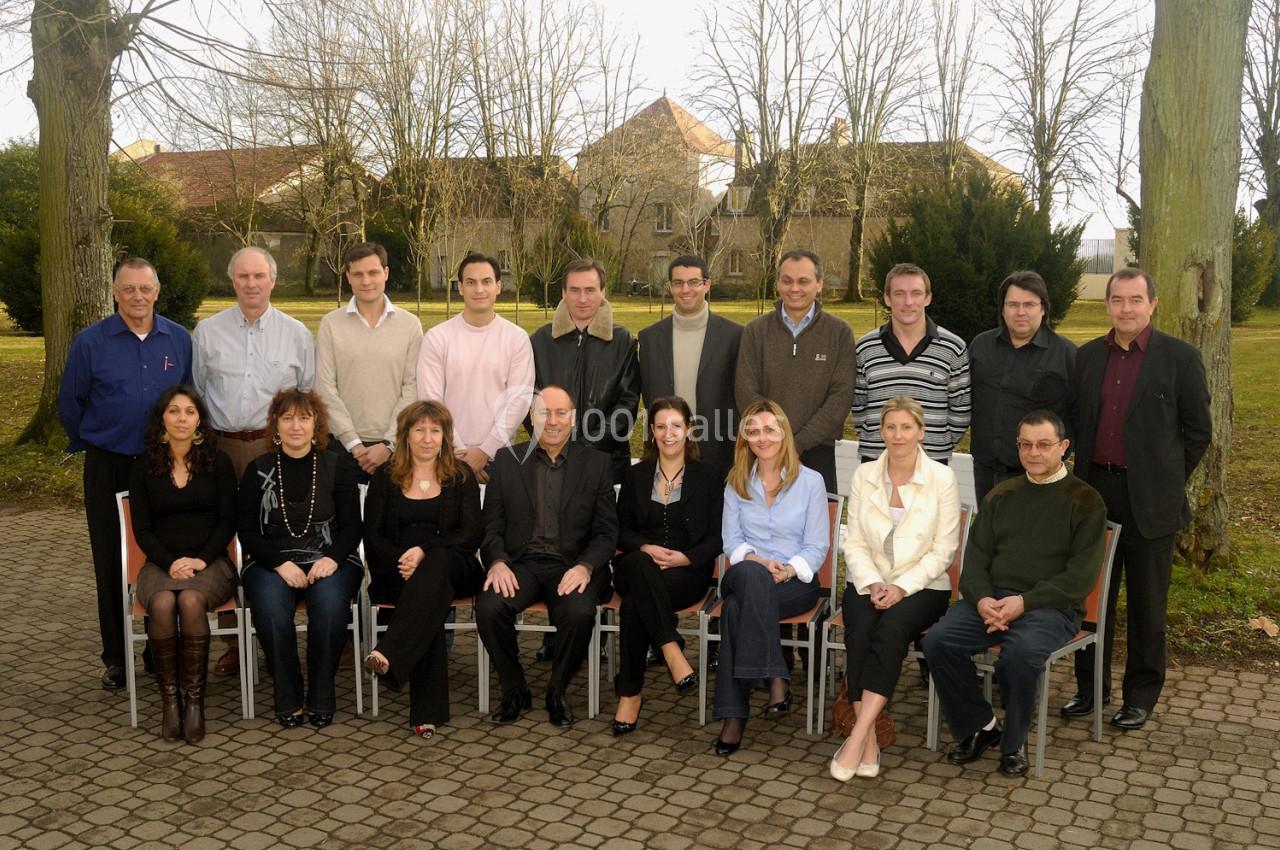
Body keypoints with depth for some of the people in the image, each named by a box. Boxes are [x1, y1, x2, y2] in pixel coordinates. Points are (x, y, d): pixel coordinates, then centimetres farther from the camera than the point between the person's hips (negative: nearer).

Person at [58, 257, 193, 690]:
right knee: (112, 564, 4)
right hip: (109, 468, -1)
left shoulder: (179, 340, 2)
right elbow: (70, 403, 7)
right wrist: (88, 444, 12)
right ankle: (115, 657, 15)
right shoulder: (90, 342, -3)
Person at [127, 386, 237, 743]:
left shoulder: (218, 462, 8)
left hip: (210, 562, -1)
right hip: (161, 562, 1)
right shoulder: (145, 467, 10)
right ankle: (169, 698, -21)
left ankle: (195, 698, -23)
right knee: (162, 604, -33)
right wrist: (170, 563, -11)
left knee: (191, 601, -34)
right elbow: (142, 529, 5)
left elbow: (228, 521, 3)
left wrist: (201, 560, -11)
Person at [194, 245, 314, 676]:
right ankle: (233, 641, 9)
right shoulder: (207, 332, 10)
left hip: (278, 448, -1)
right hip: (224, 448, 1)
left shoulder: (296, 333, 9)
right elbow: (194, 395, 14)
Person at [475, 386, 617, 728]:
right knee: (488, 607, -28)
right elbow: (491, 525, 7)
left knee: (579, 613, -32)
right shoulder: (507, 460, 11)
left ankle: (557, 693, -2)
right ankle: (515, 691, -2)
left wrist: (585, 567, -15)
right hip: (520, 562, 1)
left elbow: (606, 531, 4)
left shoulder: (596, 463, 8)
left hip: (571, 565, -1)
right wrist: (497, 562, -13)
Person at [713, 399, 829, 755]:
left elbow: (817, 546, 1)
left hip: (797, 581, -2)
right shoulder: (736, 482, 13)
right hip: (746, 574, 2)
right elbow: (731, 540, 9)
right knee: (752, 575, -38)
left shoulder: (810, 481, 4)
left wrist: (789, 569, -17)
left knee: (737, 607, -34)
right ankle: (776, 679, -40)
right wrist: (755, 560, -12)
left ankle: (734, 716, -32)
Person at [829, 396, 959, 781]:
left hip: (922, 586, -2)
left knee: (892, 627, -33)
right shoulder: (864, 475, 6)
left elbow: (943, 550, -5)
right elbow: (855, 543, 4)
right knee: (861, 630, -29)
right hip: (868, 582, 2)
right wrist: (871, 583, -13)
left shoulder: (942, 478, -2)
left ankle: (857, 737, -33)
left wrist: (902, 587, -16)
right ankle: (869, 742, -27)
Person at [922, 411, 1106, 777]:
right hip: (991, 598, 4)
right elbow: (976, 557, 13)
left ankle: (1013, 742, -10)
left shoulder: (1085, 501, 4)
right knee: (938, 640, -22)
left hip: (1051, 605, -4)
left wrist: (1024, 602, -16)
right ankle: (979, 727, -2)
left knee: (1022, 652, -35)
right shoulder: (1001, 496, 18)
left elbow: (1081, 575, -5)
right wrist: (982, 599, -9)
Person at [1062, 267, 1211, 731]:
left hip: (1149, 499, -4)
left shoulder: (1180, 358, -5)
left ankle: (1142, 694, 21)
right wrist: (1085, 475, 8)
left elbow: (1198, 429, -1)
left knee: (1147, 602, 8)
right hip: (1095, 492, 4)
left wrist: (1167, 482, 0)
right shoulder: (1088, 356, 7)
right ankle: (1091, 686, 25)